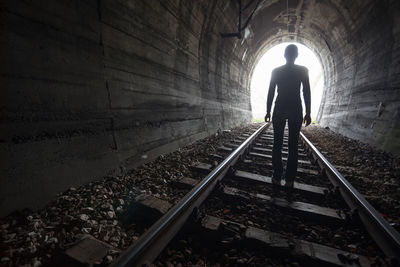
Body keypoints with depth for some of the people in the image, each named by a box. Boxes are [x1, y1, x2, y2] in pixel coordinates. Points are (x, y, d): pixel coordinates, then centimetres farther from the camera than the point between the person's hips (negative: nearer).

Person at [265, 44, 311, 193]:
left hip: (279, 110, 1)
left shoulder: (276, 71, 4)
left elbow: (270, 93, 2)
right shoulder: (303, 70, 1)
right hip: (296, 111, 0)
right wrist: (308, 113, 1)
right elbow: (307, 93, -2)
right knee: (293, 146, 3)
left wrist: (268, 111, 7)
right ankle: (289, 181, 5)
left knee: (277, 145, 6)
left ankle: (277, 179, 8)